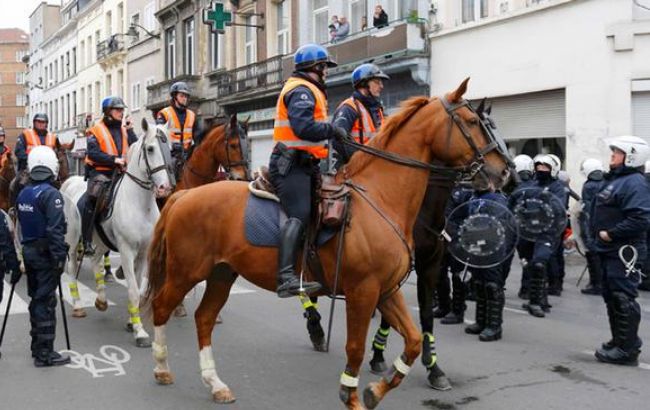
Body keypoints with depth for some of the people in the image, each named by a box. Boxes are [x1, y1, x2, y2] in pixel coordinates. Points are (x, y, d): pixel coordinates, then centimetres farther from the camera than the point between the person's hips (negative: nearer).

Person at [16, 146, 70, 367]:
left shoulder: (23, 193, 7)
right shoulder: (51, 194, -18)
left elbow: (20, 224, 13)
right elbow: (55, 229, -22)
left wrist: (24, 250, 19)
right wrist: (59, 257, -19)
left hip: (29, 251, 8)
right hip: (45, 254, -8)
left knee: (36, 299, 18)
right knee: (46, 302, -3)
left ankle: (37, 345, 29)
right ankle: (44, 353, 2)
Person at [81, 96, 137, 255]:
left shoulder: (124, 128, 14)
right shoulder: (97, 130, -1)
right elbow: (93, 153, -12)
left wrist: (130, 131, -6)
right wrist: (113, 159, -20)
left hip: (121, 172, 5)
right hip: (100, 172, -5)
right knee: (92, 202, -13)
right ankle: (87, 241, -11)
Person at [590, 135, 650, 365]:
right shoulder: (614, 179, 16)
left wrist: (611, 234, -22)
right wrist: (598, 235, 11)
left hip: (625, 252, -10)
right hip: (609, 250, 11)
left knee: (623, 299, -6)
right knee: (611, 297, 17)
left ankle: (627, 349, 1)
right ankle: (619, 342, 30)